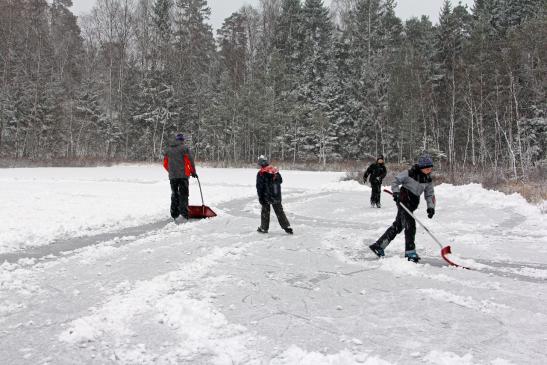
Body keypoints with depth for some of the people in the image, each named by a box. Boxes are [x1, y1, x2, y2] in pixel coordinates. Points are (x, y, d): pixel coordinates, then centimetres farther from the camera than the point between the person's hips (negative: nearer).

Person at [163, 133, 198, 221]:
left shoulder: (168, 149, 11)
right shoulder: (184, 148, -4)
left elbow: (165, 164, 13)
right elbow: (190, 161, -8)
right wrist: (193, 172, 4)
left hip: (172, 176, 4)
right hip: (183, 175, -4)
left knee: (174, 194, 12)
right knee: (183, 194, 0)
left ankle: (174, 214, 13)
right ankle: (183, 211, -7)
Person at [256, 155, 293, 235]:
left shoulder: (261, 173, -14)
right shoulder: (275, 170, 1)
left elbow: (259, 187, -13)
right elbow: (280, 181, 13)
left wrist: (260, 198, -7)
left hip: (266, 197, -4)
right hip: (277, 196, 4)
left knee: (265, 212, 11)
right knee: (280, 212, 12)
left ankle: (264, 228, 18)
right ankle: (287, 227, 8)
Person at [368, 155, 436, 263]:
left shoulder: (428, 180, 5)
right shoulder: (410, 174, -13)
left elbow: (429, 194, 10)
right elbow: (395, 182, -6)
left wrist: (431, 206, -4)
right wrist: (396, 192, -19)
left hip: (412, 204, 7)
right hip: (403, 201, -7)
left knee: (397, 226, 11)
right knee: (410, 225, -13)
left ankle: (378, 246, 22)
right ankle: (410, 253, -4)